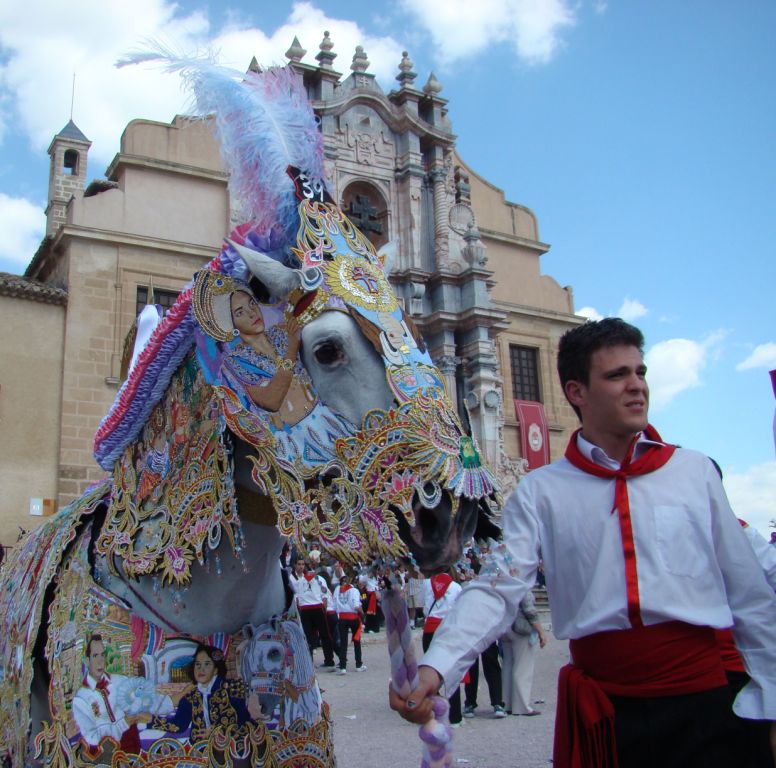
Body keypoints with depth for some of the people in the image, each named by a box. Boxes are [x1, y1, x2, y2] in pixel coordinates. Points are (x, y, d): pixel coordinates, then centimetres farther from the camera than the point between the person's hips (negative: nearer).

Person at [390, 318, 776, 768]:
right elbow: (497, 590, -10)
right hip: (602, 710, 0)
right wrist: (436, 668, -25)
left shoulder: (695, 471, 3)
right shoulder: (541, 492, -1)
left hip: (699, 700, 1)